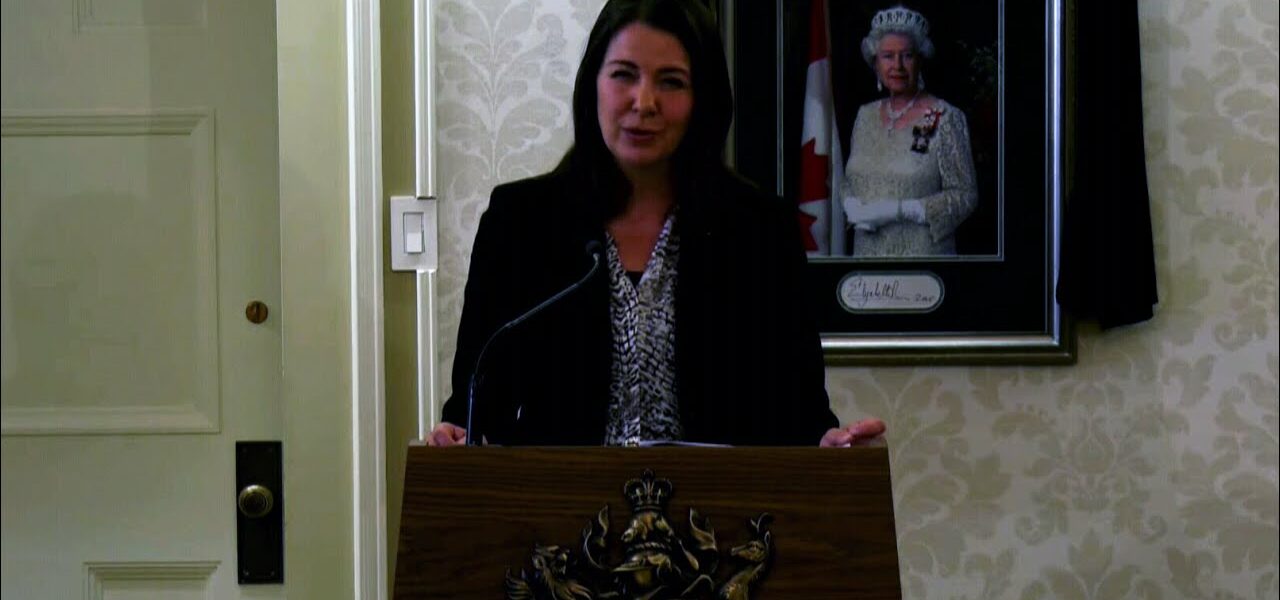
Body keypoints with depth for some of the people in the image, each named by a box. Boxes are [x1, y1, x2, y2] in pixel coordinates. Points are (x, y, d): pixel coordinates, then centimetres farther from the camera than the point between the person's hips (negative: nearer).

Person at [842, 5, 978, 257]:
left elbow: (965, 196, -9)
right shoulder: (866, 115, 10)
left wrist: (898, 211, -18)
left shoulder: (944, 118, -6)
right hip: (867, 252, 4)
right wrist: (852, 207, -5)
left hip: (922, 254, -4)